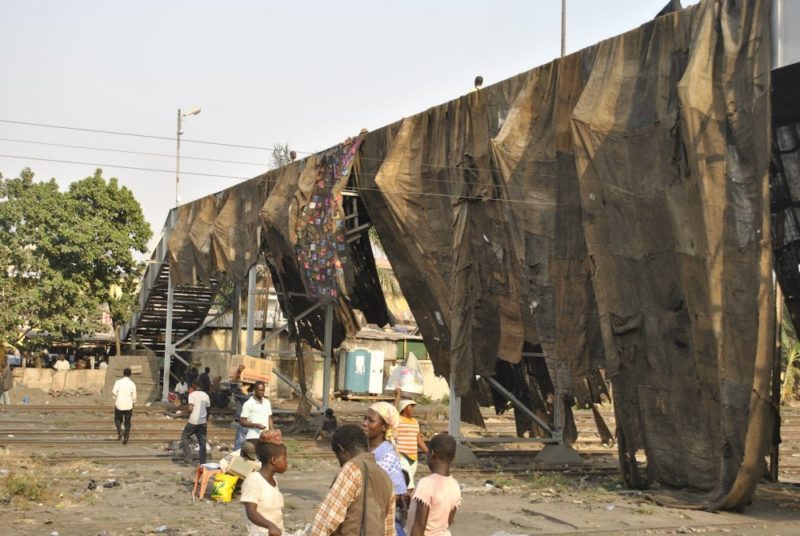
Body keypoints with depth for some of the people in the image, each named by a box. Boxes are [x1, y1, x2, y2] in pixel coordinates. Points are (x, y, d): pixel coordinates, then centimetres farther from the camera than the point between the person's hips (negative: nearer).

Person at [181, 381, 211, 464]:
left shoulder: (192, 394, -8)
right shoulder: (206, 395, 8)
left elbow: (190, 409, -17)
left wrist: (189, 413, 4)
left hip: (193, 421, -5)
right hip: (203, 422, 5)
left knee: (184, 436, 15)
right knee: (202, 443, 8)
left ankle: (188, 457, 5)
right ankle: (203, 463, 8)